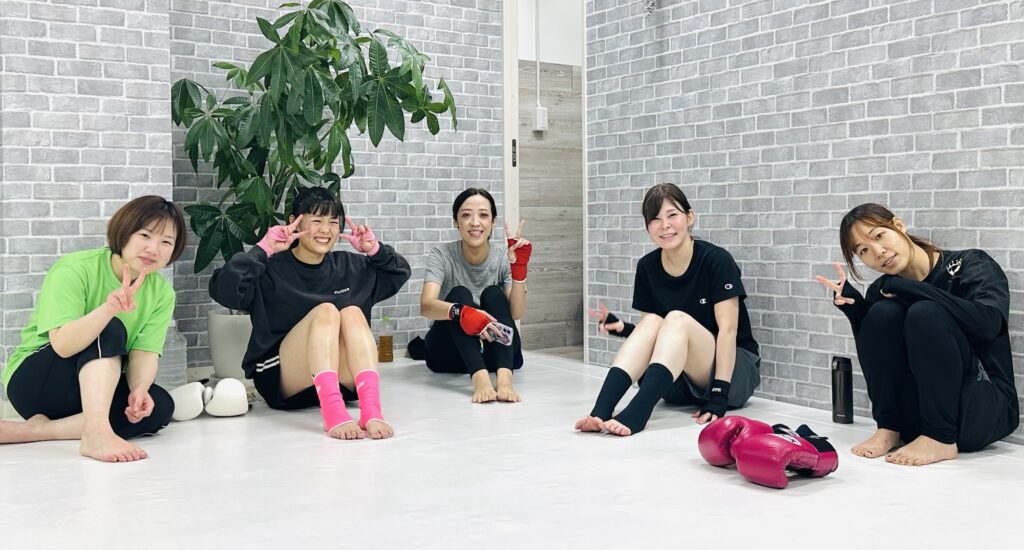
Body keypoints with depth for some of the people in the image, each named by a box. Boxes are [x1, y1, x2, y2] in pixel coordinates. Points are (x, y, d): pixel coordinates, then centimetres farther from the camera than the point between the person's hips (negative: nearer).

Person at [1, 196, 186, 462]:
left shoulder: (162, 292, -3)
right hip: (32, 380, -5)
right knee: (110, 330, -30)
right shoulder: (73, 270, -18)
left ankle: (37, 430, -26)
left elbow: (145, 352, -11)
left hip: (99, 387, 5)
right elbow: (63, 345, -31)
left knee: (159, 406, -26)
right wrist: (109, 308, -47)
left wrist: (139, 388, -32)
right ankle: (96, 433, -45)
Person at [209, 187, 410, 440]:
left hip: (342, 380, 4)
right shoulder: (272, 270, -2)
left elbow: (401, 272, 21)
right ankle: (333, 413, -48)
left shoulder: (350, 267, 11)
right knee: (326, 311, -27)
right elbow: (222, 289, -17)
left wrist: (375, 250, 3)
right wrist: (262, 250, -20)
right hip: (282, 379, -3)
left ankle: (371, 410, -43)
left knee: (353, 313, -24)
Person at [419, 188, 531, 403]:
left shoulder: (504, 258, -8)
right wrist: (462, 312, -50)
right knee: (459, 294, -27)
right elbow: (426, 306, -30)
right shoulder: (442, 256, -13)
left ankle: (504, 377, -47)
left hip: (496, 351, 1)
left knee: (494, 294, -25)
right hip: (449, 351, -1)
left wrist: (519, 268, -32)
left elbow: (516, 313, -20)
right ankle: (480, 377, -50)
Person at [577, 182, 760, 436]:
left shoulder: (716, 260, -14)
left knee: (677, 319, -29)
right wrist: (623, 329, -19)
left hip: (735, 370, -4)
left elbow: (727, 329, -19)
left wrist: (719, 394, -27)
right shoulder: (647, 267, 0)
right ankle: (600, 412, -42)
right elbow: (649, 335, 4)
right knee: (652, 322, -24)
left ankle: (634, 414, -50)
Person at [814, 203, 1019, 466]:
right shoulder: (880, 291, 5)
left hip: (982, 409, -3)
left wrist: (903, 287, -19)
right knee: (884, 312, -17)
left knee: (925, 313, -25)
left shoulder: (970, 266, -5)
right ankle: (889, 429, -9)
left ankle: (940, 439, -20)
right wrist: (850, 305, -16)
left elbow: (988, 321, -26)